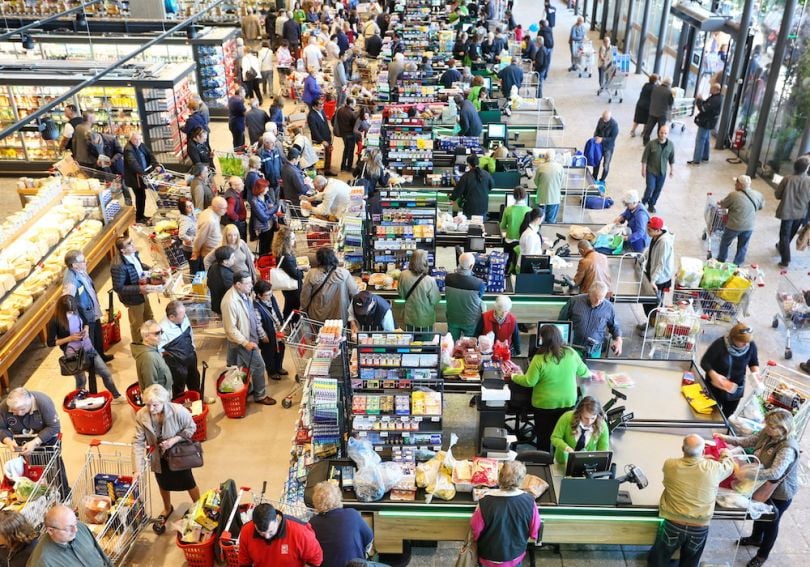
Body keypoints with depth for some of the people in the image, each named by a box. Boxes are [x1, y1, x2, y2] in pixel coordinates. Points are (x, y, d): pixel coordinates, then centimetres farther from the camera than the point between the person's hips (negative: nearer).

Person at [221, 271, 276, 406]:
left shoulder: (244, 294, -1)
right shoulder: (230, 302, -30)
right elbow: (231, 329, -25)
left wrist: (261, 332, 15)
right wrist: (246, 343, -25)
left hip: (250, 337, 8)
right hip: (242, 342, -8)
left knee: (246, 368, 20)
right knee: (258, 365, 1)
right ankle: (260, 396, 17)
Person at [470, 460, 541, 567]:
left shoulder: (486, 502, -31)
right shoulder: (529, 501, -25)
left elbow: (475, 529, -14)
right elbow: (534, 530, -8)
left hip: (490, 557, -1)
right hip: (516, 555, 1)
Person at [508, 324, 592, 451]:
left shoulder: (539, 358, -22)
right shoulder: (571, 353, -9)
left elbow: (529, 382, -15)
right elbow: (583, 372, 6)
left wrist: (514, 377, 2)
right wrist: (590, 374, 29)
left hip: (545, 404, -4)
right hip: (568, 402, 4)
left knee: (543, 436, 15)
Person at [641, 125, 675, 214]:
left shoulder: (671, 145, -6)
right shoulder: (651, 144, -16)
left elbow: (672, 158, 7)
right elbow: (645, 157, -9)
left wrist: (672, 170, 10)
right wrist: (643, 169, -8)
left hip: (662, 172, 3)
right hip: (651, 171, -3)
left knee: (658, 190, 9)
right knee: (650, 188, -10)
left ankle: (651, 205, 29)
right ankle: (644, 202, 16)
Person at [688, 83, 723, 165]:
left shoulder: (715, 100, -25)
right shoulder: (716, 98, 10)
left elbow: (704, 109, -28)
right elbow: (706, 106, 15)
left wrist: (699, 100, -15)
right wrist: (701, 100, -1)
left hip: (706, 123, -11)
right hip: (708, 122, 11)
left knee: (700, 140, -8)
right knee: (706, 139, 20)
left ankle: (696, 160, -6)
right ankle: (705, 156, 31)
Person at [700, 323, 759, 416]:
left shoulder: (751, 345, -17)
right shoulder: (720, 344, -28)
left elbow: (754, 363, 3)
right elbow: (705, 362, -20)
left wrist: (755, 373, -18)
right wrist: (713, 374, -37)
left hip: (735, 389, 3)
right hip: (715, 387, -3)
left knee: (728, 415, 22)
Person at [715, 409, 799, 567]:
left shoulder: (788, 449, -39)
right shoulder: (767, 433, -16)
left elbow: (774, 473, -48)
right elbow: (748, 441, -1)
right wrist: (726, 438, -14)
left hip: (780, 492, -7)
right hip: (766, 484, 7)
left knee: (771, 522, 17)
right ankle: (756, 538, 59)